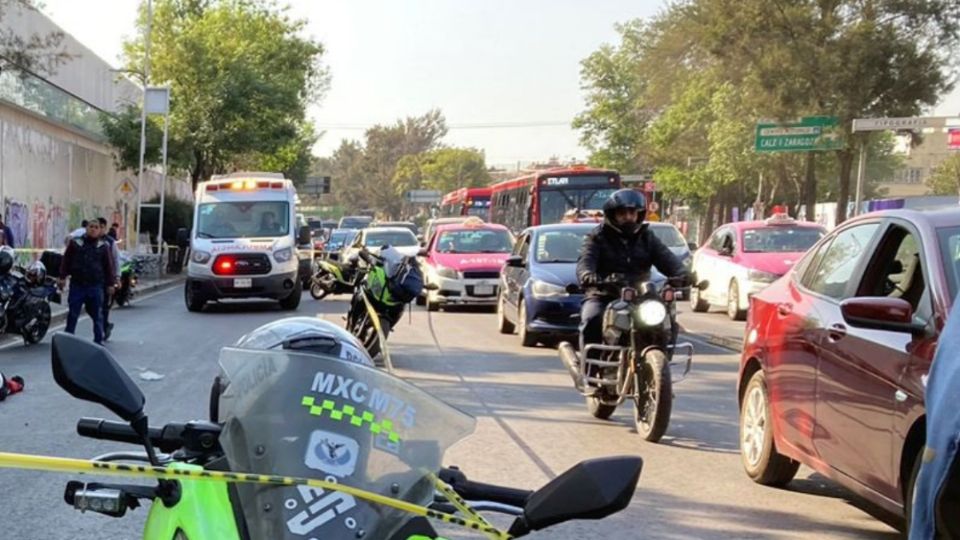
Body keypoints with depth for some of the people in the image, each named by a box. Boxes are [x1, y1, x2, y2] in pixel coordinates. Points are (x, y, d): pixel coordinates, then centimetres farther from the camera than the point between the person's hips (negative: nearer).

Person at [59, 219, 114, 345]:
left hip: (95, 286, 0)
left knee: (97, 315, 6)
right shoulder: (75, 243, 5)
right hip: (77, 285, 0)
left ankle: (99, 340, 15)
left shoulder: (103, 246, 6)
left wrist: (110, 284, 5)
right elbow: (66, 261, 6)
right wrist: (63, 277, -1)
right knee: (73, 314, 4)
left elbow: (108, 266, 7)